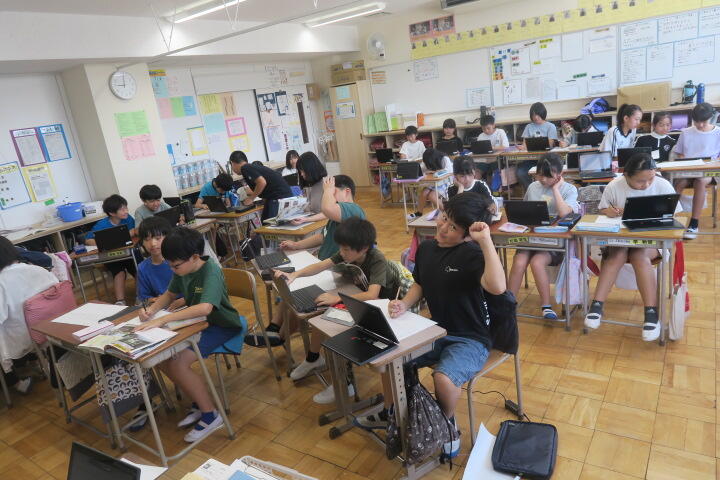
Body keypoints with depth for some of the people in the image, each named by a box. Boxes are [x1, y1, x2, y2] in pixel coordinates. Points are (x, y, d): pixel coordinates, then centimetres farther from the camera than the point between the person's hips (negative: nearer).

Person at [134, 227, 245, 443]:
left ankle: (210, 416, -3)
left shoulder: (211, 271, -27)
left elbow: (205, 308, -43)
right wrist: (152, 309, -7)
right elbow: (169, 295, 14)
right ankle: (199, 403, 11)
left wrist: (162, 319, -42)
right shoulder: (182, 270, -4)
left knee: (177, 364, -22)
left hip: (221, 326, -8)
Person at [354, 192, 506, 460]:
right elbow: (419, 286, 15)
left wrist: (486, 240, -40)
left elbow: (497, 287, -38)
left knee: (444, 378, -32)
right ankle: (390, 413, 25)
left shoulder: (472, 254, -19)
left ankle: (448, 422, 5)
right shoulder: (426, 248, 1)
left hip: (470, 340, -7)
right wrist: (404, 304, -4)